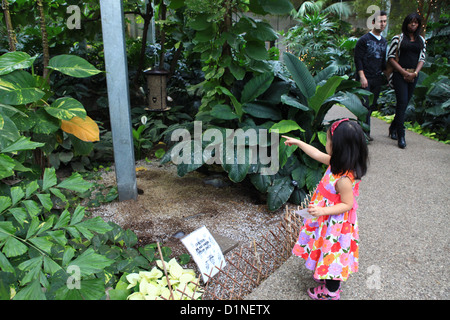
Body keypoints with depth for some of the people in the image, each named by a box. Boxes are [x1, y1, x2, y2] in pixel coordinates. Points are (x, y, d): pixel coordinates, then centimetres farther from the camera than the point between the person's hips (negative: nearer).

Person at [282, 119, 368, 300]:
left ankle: (331, 291, 33)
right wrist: (298, 142, 13)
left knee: (332, 252, 11)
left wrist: (322, 211, -32)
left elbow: (347, 204, -26)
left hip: (336, 224, -8)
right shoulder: (337, 163, -8)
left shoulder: (344, 179, -34)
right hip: (329, 220, 8)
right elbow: (317, 155, 6)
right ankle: (327, 277, 50)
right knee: (327, 250, 26)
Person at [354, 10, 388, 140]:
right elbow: (358, 60, -8)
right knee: (365, 105, -10)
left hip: (377, 79, 6)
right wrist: (362, 77, -15)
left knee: (372, 106, 6)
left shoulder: (384, 41, 18)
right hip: (365, 78, -6)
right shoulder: (364, 40, -2)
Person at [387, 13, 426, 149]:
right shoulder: (398, 38, 2)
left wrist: (415, 73, -6)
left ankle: (393, 128, 24)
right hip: (399, 74, -4)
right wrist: (404, 72, -11)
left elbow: (422, 58, 12)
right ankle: (401, 136, -13)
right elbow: (391, 57, -3)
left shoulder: (421, 40, 15)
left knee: (404, 104, 7)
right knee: (402, 102, -14)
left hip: (413, 75, 5)